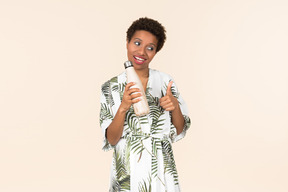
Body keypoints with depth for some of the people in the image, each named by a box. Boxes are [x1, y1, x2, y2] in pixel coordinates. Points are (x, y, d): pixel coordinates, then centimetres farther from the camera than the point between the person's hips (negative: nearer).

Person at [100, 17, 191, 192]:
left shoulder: (165, 81, -1)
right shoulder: (111, 88, -4)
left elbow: (179, 132, 3)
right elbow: (111, 140, -8)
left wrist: (175, 106, -16)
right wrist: (123, 108, -23)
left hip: (162, 172, 1)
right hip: (127, 175, -1)